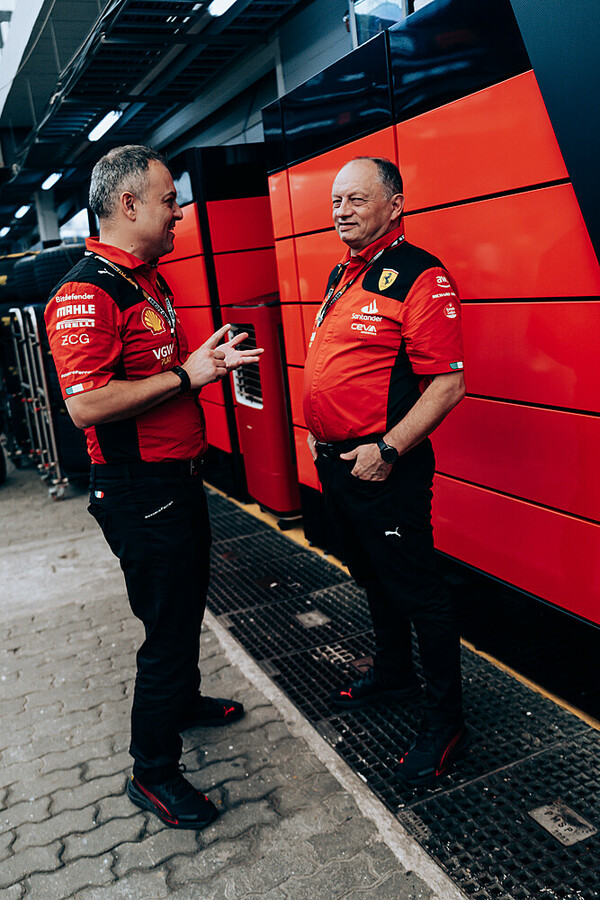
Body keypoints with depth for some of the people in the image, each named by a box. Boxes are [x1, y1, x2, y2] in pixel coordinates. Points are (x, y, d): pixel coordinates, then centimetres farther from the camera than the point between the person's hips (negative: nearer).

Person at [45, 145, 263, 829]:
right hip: (138, 490, -10)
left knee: (187, 604, 25)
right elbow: (87, 405, -29)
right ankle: (152, 772, 19)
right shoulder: (86, 292, -20)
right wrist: (186, 374, -24)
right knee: (168, 626, 0)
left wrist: (209, 359, 12)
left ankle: (183, 699, 48)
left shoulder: (149, 280, 13)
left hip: (178, 476, 10)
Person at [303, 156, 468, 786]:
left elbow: (448, 383, -20)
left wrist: (388, 449, -24)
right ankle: (392, 674, 43)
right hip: (334, 461, 9)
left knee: (417, 592, 2)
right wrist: (321, 437, 17)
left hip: (384, 466, -9)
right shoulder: (341, 276, 13)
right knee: (372, 580, 23)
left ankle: (445, 722, 18)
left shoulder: (421, 277, -14)